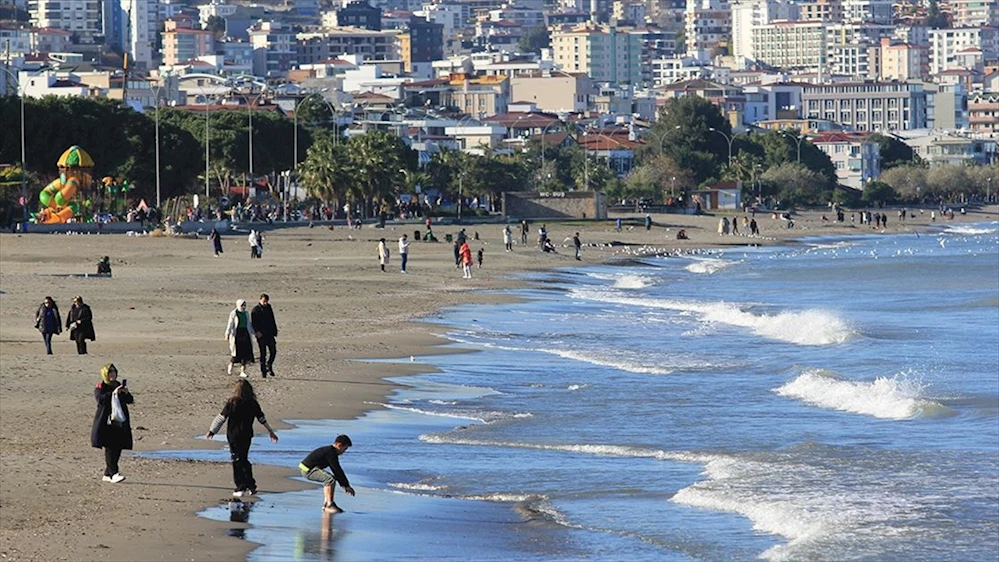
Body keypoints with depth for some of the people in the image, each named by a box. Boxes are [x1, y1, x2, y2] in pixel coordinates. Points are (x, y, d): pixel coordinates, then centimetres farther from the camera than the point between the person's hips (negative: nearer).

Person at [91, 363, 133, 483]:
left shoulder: (119, 386, 16)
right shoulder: (100, 387, 1)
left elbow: (130, 400, 10)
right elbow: (100, 399, -17)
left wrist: (126, 393, -11)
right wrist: (113, 393, -26)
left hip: (120, 422, 6)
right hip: (106, 422, -6)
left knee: (117, 448, 4)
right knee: (110, 448, -12)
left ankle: (107, 474, 13)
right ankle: (113, 473, -17)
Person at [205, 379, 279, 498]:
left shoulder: (232, 403, -13)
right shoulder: (253, 403, -2)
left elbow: (221, 418, -10)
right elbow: (262, 418, 7)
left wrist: (211, 431, -1)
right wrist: (270, 432, 19)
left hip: (234, 436, -4)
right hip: (247, 435, 4)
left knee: (237, 461, 3)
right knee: (244, 460, 18)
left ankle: (241, 488, 0)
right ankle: (251, 486, 17)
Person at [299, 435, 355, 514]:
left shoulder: (331, 451, 14)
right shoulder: (330, 453, -18)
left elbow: (336, 470, 23)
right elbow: (338, 471, -17)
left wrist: (343, 484, 22)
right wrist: (346, 485, -11)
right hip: (308, 470, -11)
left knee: (330, 478, 22)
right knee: (330, 479, -25)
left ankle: (326, 503, 21)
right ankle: (329, 505, -22)